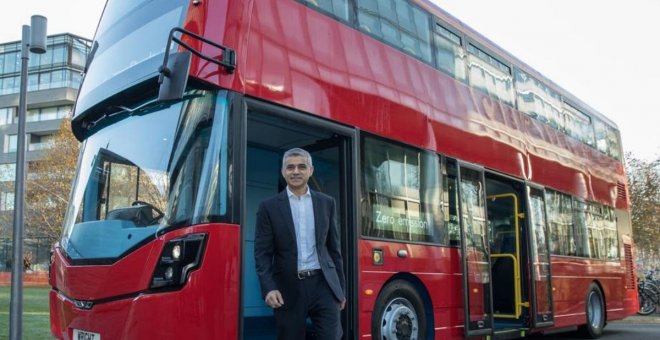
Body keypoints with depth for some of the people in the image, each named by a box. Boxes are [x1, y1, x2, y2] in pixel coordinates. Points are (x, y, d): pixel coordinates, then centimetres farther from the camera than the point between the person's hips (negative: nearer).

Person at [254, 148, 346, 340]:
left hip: (323, 284, 2)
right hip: (288, 288, -1)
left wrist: (341, 288, 12)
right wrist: (268, 288, -15)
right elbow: (262, 253, -1)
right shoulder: (269, 207, 2)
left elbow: (334, 248, 13)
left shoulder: (326, 203, 10)